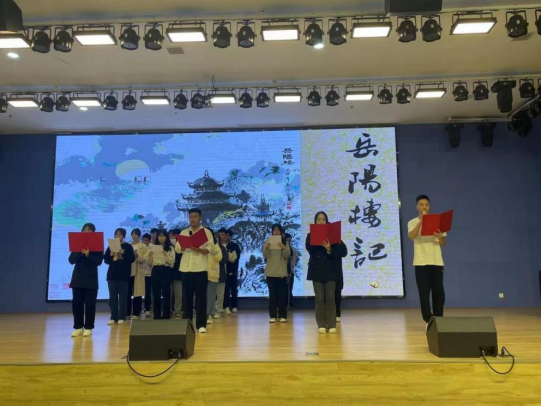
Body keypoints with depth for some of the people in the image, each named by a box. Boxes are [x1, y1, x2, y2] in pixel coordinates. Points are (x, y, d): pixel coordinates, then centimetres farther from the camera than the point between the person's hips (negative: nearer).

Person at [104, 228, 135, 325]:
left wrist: (123, 253, -19)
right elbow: (105, 260, 6)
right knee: (112, 297, 4)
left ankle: (122, 317, 5)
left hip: (124, 275, -3)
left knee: (122, 297, 0)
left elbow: (132, 259, -7)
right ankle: (113, 317, 10)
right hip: (112, 274, 3)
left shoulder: (128, 246, 1)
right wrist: (111, 255, -13)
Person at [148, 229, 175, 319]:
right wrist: (150, 256, -12)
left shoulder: (170, 248, 3)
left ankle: (166, 315, 7)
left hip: (166, 272, -2)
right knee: (156, 294, 6)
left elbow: (172, 262, -6)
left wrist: (166, 255, -21)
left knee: (166, 294, -1)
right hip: (155, 271, 3)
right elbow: (150, 263, 7)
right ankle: (156, 315, 14)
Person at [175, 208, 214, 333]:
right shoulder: (184, 232, 14)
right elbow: (177, 248, 6)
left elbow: (210, 249, -5)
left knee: (201, 297, -1)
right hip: (185, 268, 3)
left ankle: (201, 324, 5)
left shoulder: (206, 232, 4)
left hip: (200, 268, -3)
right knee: (186, 296, 7)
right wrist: (185, 245, -15)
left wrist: (198, 249, -22)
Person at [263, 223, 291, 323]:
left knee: (282, 294, 1)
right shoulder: (268, 242, 6)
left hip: (281, 272, 0)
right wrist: (266, 248, -20)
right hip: (270, 272, 1)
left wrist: (284, 248, -24)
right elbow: (265, 256, -1)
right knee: (272, 294, 2)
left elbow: (287, 256, -5)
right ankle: (272, 316, 4)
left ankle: (282, 316, 5)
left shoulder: (285, 242, 4)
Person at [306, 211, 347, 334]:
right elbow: (310, 250, -8)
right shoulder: (310, 235, 5)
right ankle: (321, 325, 8)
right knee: (319, 298, 2)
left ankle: (331, 325, 5)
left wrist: (330, 250, -17)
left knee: (330, 298, -1)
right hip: (317, 270, 1)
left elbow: (343, 252, -4)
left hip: (330, 270, -1)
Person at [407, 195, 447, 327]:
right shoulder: (413, 222, 3)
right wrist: (421, 221, -25)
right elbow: (411, 236, -18)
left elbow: (443, 244, 10)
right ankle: (428, 321, 2)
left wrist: (440, 237, -12)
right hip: (421, 263, -2)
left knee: (439, 292, 4)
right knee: (424, 292, -4)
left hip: (437, 262, 3)